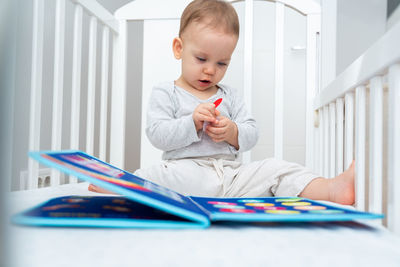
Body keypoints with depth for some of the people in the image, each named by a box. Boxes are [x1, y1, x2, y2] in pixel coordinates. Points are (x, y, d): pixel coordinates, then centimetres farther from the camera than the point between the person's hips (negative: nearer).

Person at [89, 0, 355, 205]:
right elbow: (157, 134, -5)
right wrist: (192, 123, -18)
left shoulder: (231, 96, 20)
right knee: (161, 175, -35)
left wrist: (233, 132, -7)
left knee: (277, 169, -16)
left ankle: (332, 188, -29)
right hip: (187, 171, -4)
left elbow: (252, 134, 15)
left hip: (233, 172, 4)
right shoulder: (165, 93, 7)